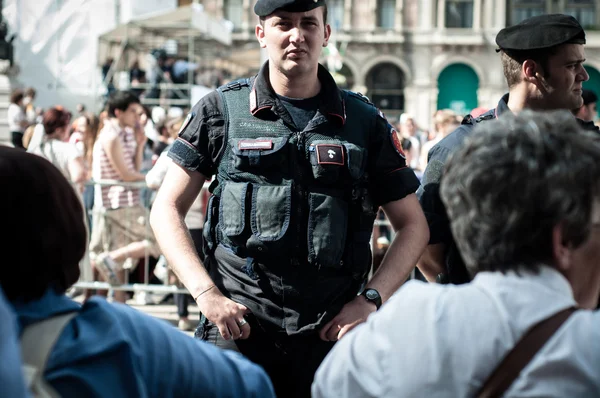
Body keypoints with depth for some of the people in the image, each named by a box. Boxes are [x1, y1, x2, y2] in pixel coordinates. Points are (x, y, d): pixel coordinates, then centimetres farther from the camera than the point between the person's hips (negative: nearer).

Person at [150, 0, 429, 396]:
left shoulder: (365, 121, 6)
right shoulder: (221, 110, 4)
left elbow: (413, 225, 10)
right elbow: (167, 209, 4)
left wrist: (370, 299, -3)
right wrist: (206, 293, -8)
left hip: (331, 330, 1)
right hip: (239, 325, -1)